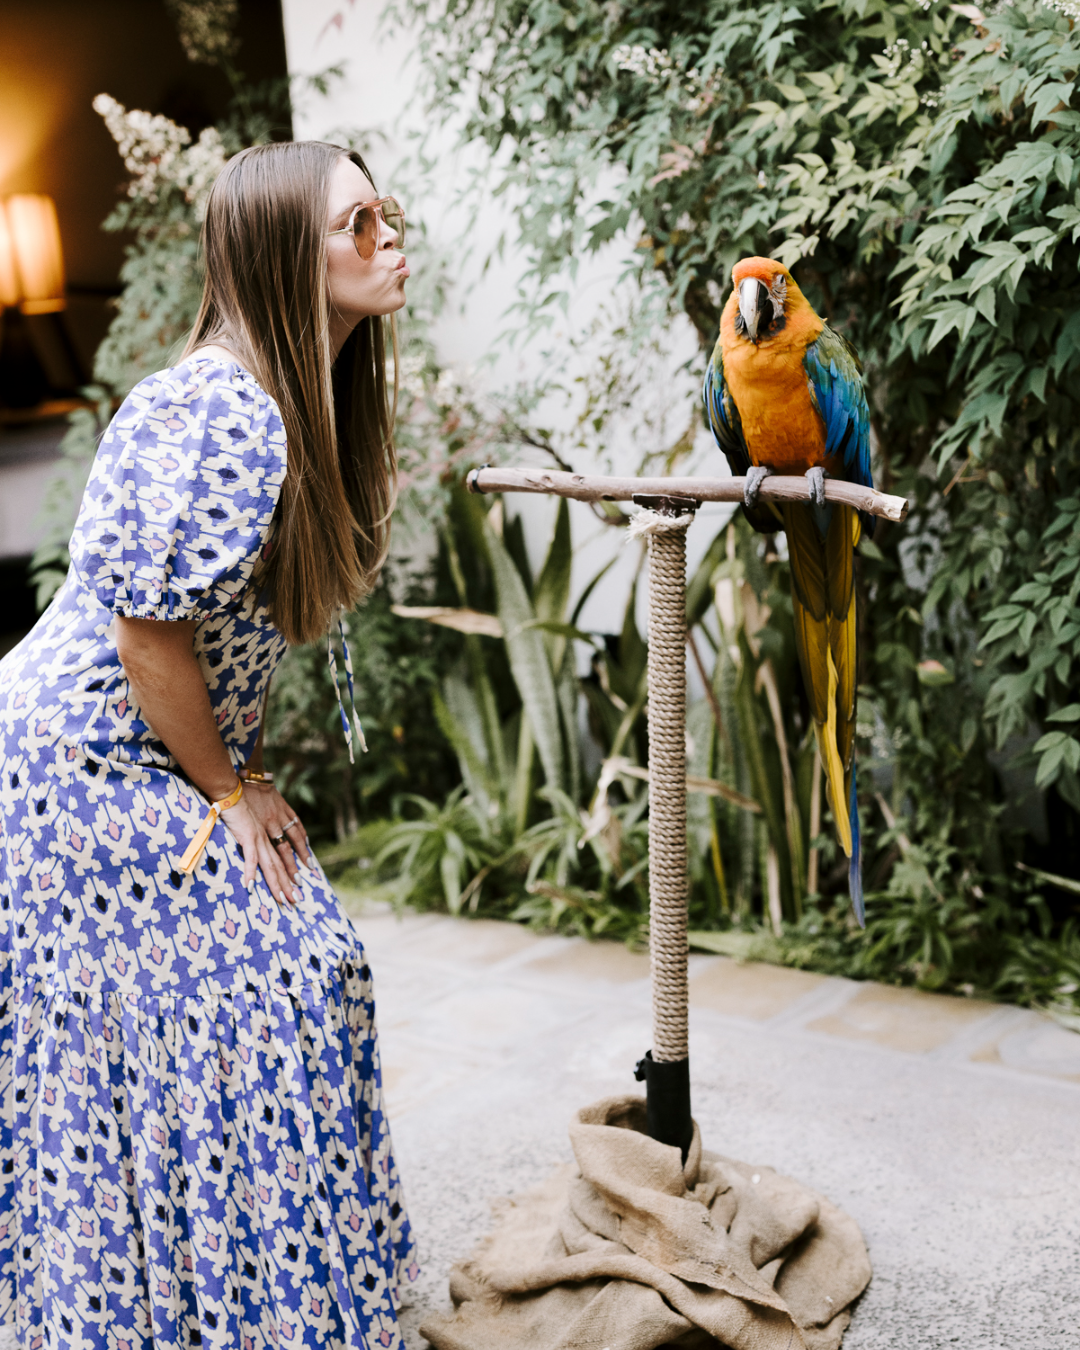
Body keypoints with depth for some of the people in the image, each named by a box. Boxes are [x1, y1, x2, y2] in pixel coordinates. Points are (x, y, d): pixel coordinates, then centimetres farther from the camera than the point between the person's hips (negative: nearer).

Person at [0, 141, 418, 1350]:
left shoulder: (312, 398, 6)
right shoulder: (222, 412, -25)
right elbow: (148, 623, -24)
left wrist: (236, 770, 8)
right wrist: (226, 793, -13)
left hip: (161, 765, 10)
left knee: (305, 973, 12)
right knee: (193, 1030, -4)